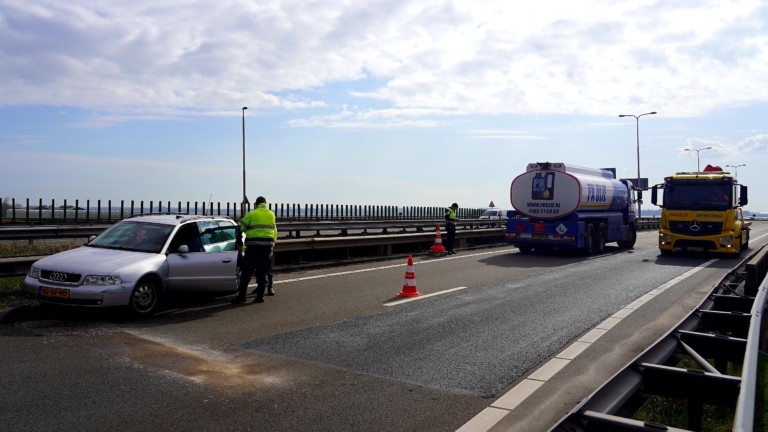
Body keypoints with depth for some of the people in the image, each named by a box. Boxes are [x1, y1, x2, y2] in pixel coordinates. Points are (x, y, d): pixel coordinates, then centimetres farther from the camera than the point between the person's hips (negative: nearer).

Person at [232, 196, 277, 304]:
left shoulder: (252, 214, 0)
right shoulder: (271, 214, 14)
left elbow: (240, 228, 0)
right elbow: (274, 231, 17)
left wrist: (239, 243, 11)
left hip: (254, 246, -4)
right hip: (268, 246, 4)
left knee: (247, 271, 2)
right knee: (262, 272, 10)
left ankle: (241, 296, 3)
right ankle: (260, 296, 9)